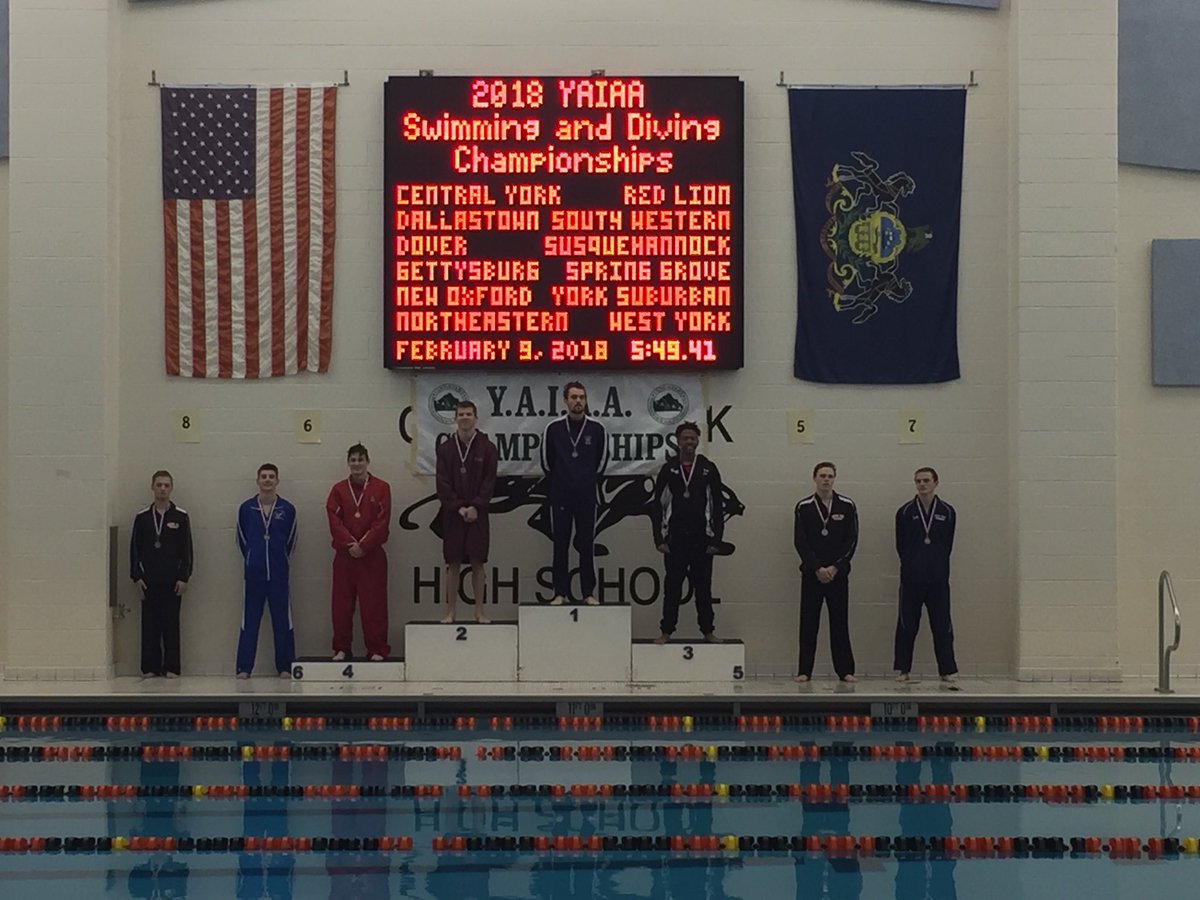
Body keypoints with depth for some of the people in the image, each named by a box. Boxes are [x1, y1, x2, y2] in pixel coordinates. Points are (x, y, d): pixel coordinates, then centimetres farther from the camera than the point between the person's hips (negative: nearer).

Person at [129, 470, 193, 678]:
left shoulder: (181, 517, 2)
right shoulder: (142, 518, 7)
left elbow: (187, 549, 1)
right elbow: (134, 549, 7)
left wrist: (184, 578, -5)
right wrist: (137, 577, -1)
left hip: (172, 581, -1)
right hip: (149, 581, 1)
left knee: (171, 624, -1)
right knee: (149, 624, 2)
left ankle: (171, 667, 3)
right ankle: (150, 667, 7)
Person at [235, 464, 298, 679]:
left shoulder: (287, 510, 0)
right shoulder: (246, 508, 2)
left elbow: (291, 541, 10)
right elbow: (242, 540, 12)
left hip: (279, 574, 0)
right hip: (254, 574, 0)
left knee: (282, 621, 3)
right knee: (249, 621, 3)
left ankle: (285, 667, 9)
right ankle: (244, 668, 6)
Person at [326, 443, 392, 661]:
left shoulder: (381, 488, 1)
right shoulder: (338, 490, 7)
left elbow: (382, 522, -6)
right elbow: (334, 521, -2)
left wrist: (362, 545, -12)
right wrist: (350, 544, -13)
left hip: (372, 555, -2)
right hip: (344, 555, 2)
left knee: (373, 602, -2)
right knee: (342, 603, 4)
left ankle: (377, 649, 4)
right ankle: (341, 649, 12)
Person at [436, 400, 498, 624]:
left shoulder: (486, 448, 2)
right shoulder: (445, 448, 5)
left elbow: (489, 481, -2)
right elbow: (443, 483, 1)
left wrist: (475, 507, -12)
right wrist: (458, 507, -10)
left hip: (477, 512, -1)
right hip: (452, 513, 1)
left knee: (477, 563, 1)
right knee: (453, 563, 2)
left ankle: (479, 612, 5)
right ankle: (450, 612, 6)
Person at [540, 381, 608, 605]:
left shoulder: (597, 429, 0)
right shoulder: (553, 429, -1)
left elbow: (601, 461, 12)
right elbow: (546, 461, 10)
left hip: (586, 495, 0)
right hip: (560, 495, 0)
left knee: (587, 545, 2)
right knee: (560, 545, 2)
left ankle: (589, 593, 7)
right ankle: (560, 593, 6)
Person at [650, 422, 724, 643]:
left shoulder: (708, 469, 3)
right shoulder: (668, 469, 3)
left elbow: (717, 506, 4)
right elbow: (657, 506, 4)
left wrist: (715, 539, -2)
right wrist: (659, 539, -3)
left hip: (701, 539, 0)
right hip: (675, 539, 0)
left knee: (703, 587, 5)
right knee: (672, 587, 0)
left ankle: (707, 631, 11)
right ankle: (666, 631, 5)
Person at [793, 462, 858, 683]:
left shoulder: (847, 506, 3)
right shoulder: (804, 507, 2)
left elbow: (852, 540, 0)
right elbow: (800, 542, -2)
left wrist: (835, 567, -8)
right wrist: (817, 568, -10)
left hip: (838, 572, 0)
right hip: (811, 573, 0)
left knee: (839, 622, 1)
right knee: (808, 623, 0)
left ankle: (845, 670, 5)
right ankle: (804, 671, 3)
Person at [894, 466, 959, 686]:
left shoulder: (947, 512, 4)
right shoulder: (905, 512, 3)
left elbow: (948, 545, 9)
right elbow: (901, 545, 6)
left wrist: (937, 565, 7)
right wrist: (913, 565, 6)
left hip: (938, 579, 0)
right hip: (911, 579, 0)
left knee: (942, 627, 0)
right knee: (906, 626, 4)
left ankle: (948, 671, 2)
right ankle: (902, 670, 11)